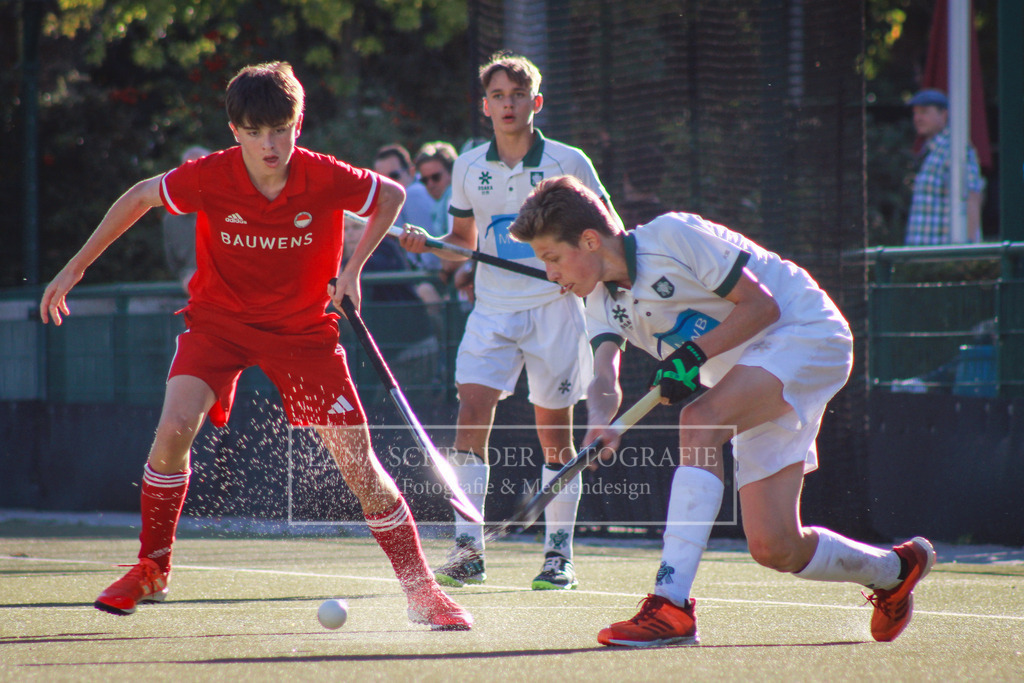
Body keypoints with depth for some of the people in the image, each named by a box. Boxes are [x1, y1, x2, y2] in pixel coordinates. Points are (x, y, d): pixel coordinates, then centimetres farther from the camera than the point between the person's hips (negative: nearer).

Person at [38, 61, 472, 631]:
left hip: (304, 326, 0)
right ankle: (152, 572, -3)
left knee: (357, 457, -7)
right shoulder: (209, 178, -21)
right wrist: (76, 267, 2)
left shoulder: (326, 179, -21)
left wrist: (353, 268, -10)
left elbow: (393, 195, -1)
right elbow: (139, 198, -2)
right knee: (175, 427, -22)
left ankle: (421, 589, 6)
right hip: (219, 319, 0)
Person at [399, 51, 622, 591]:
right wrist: (427, 243, -2)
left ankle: (559, 555, 11)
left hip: (554, 307, -2)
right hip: (492, 308, 3)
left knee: (554, 431, 1)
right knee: (472, 411, -12)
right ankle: (468, 550, -11)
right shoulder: (469, 167, 7)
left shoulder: (568, 163, -2)